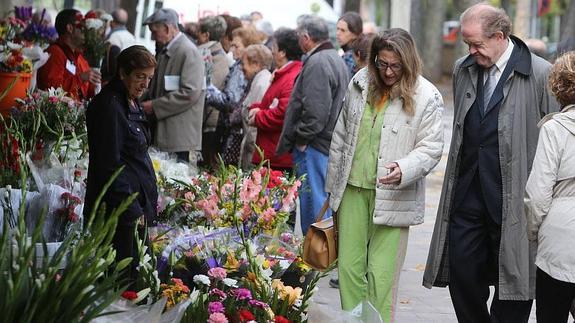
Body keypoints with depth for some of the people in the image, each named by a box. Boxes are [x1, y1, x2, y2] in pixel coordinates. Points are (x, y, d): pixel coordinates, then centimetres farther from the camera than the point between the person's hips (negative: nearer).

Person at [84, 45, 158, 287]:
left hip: (138, 206, 10)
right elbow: (110, 164, -19)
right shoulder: (109, 106, -15)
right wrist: (131, 210, -18)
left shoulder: (131, 103, 15)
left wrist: (147, 203, 17)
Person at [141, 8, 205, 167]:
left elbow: (190, 93, -19)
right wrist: (146, 102, 8)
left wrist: (155, 106, -15)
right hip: (163, 136, 9)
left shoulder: (189, 52, -11)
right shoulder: (164, 52, 17)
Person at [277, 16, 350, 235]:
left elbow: (315, 111, -23)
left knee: (314, 202, -6)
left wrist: (301, 139, -12)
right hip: (332, 144, 10)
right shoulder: (337, 59, 17)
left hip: (315, 145, -10)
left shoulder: (317, 63, -16)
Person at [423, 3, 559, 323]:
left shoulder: (540, 75, -10)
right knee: (462, 274, 8)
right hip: (467, 196, 5)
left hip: (513, 200, -5)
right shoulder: (463, 69, 9)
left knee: (512, 279, 2)